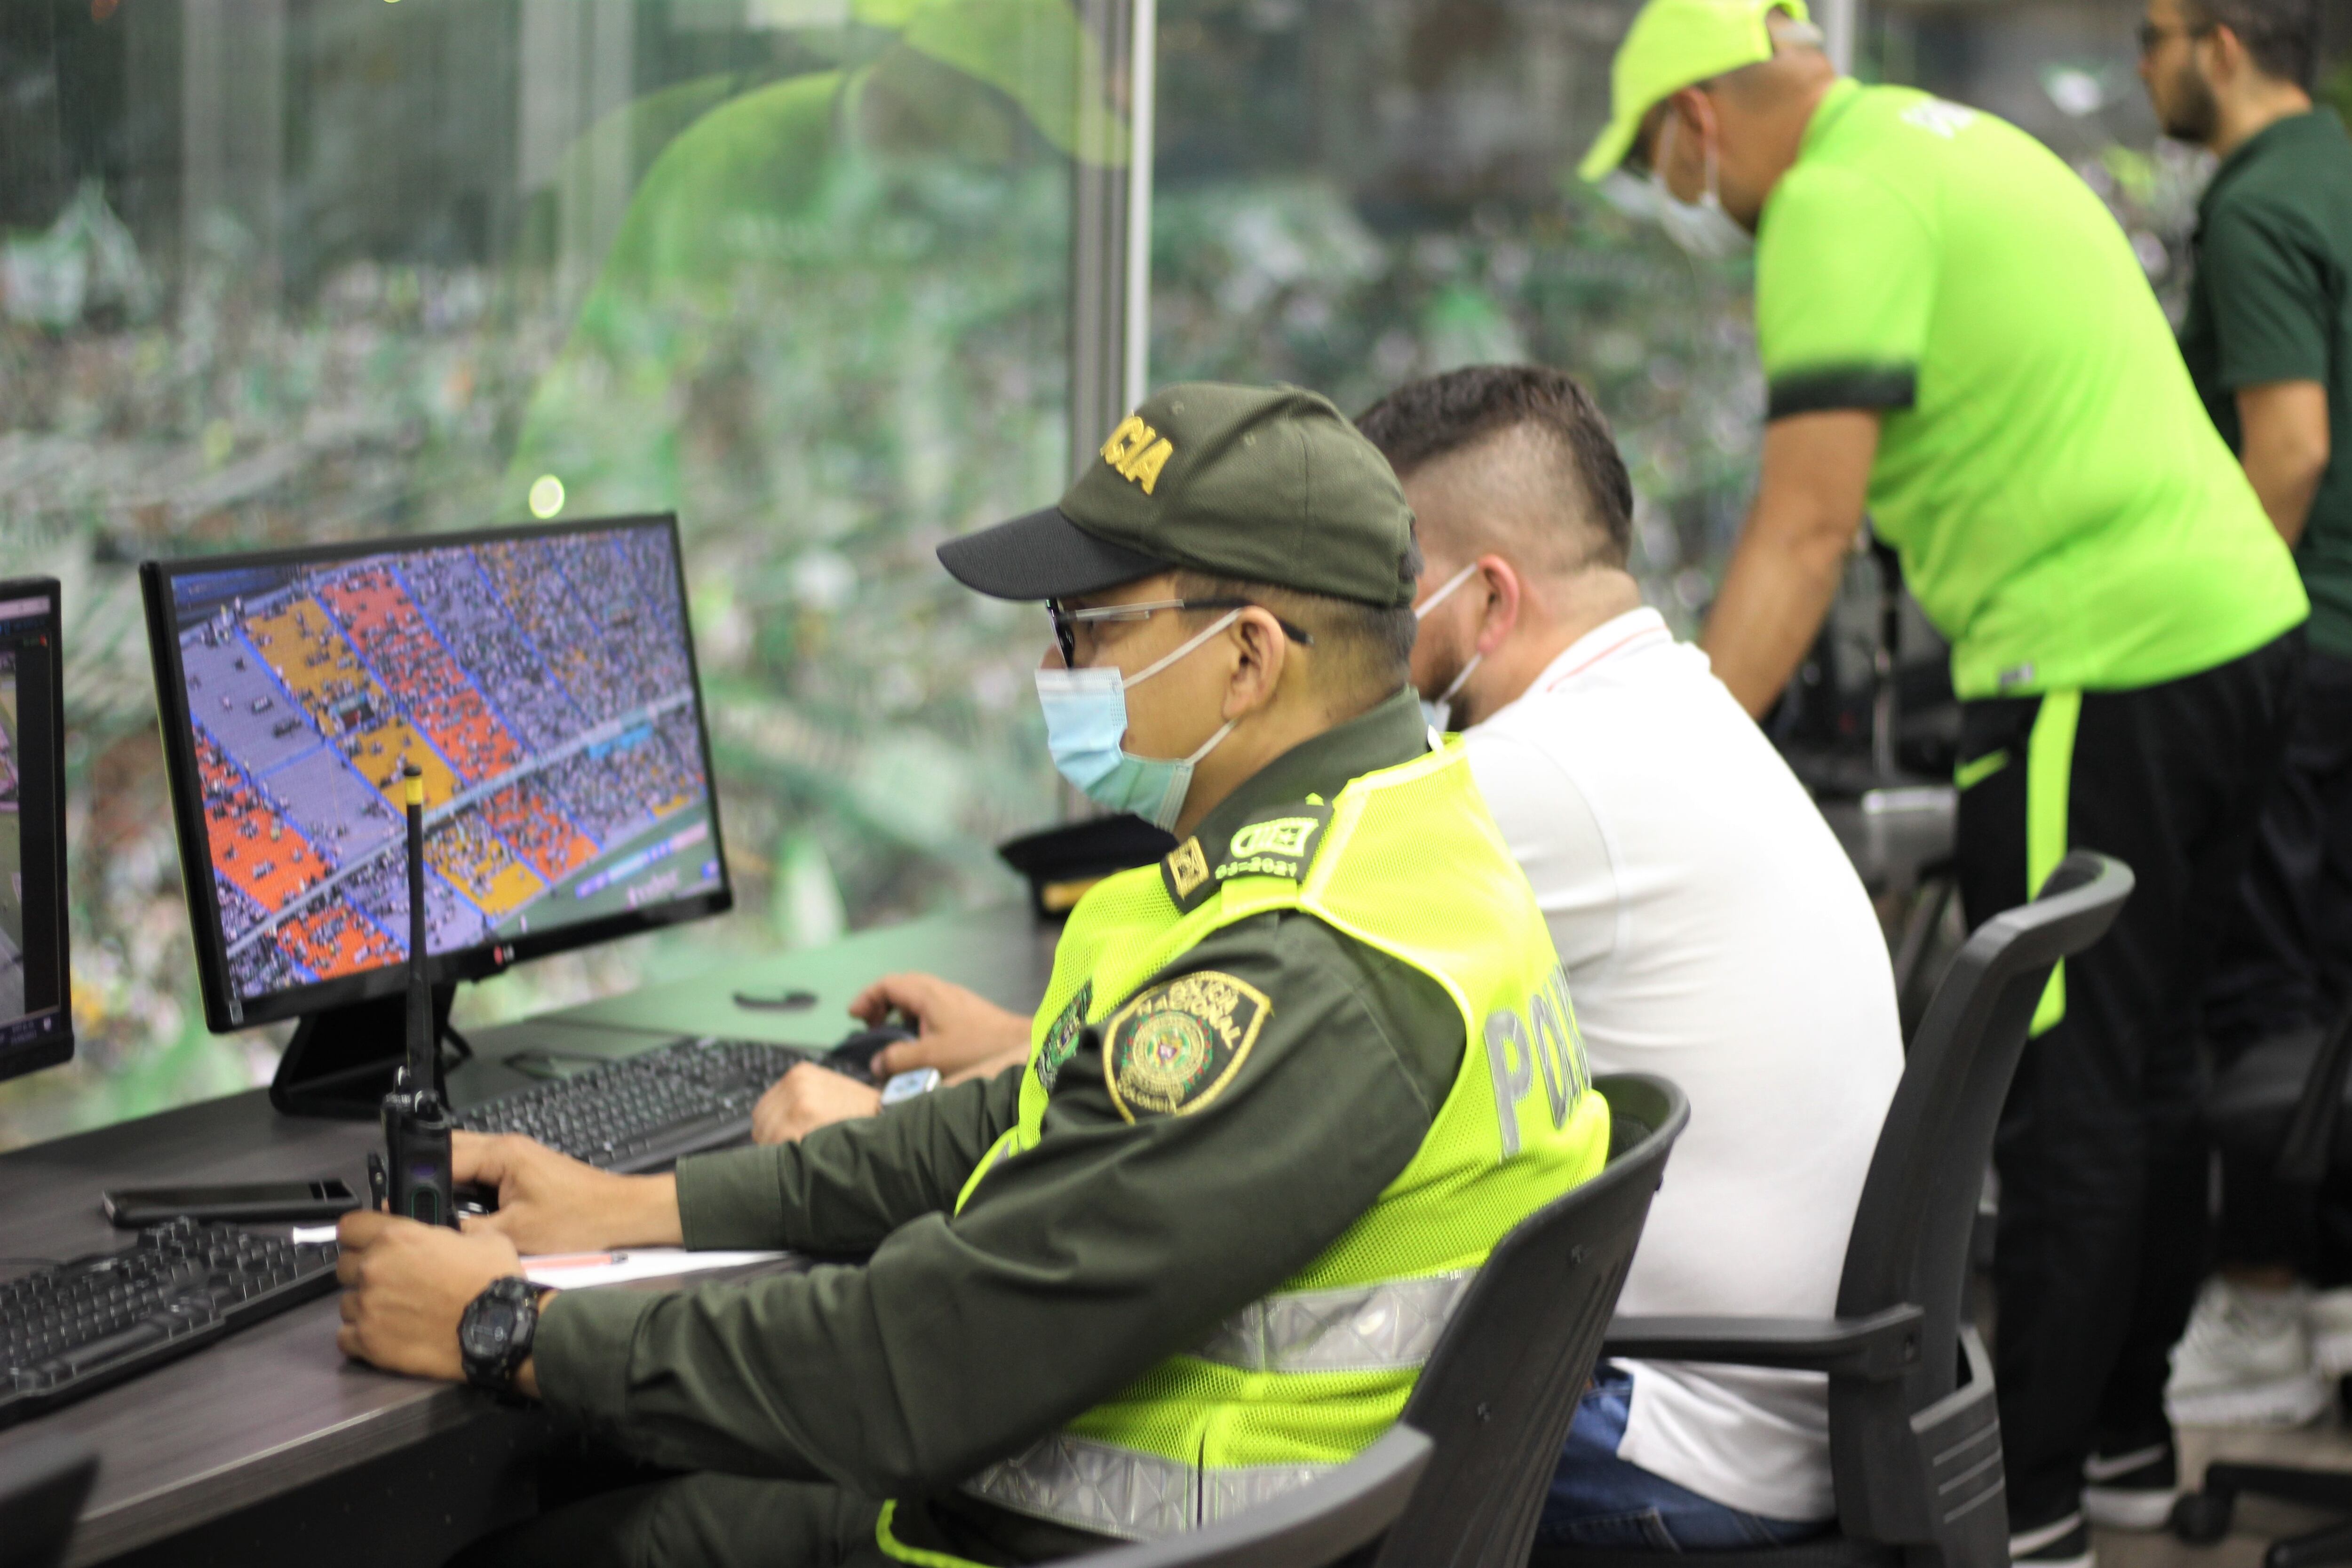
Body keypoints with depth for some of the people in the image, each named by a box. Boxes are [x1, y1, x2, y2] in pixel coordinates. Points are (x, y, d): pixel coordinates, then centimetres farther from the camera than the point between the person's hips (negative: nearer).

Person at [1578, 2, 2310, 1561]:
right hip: (2236, 615, 10)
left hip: (2104, 666, -10)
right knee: (2145, 1066, 17)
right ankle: (2125, 1432, 28)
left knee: (2065, 1097, -6)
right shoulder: (1947, 138, 18)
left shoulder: (1837, 205, -12)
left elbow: (1808, 524, -19)